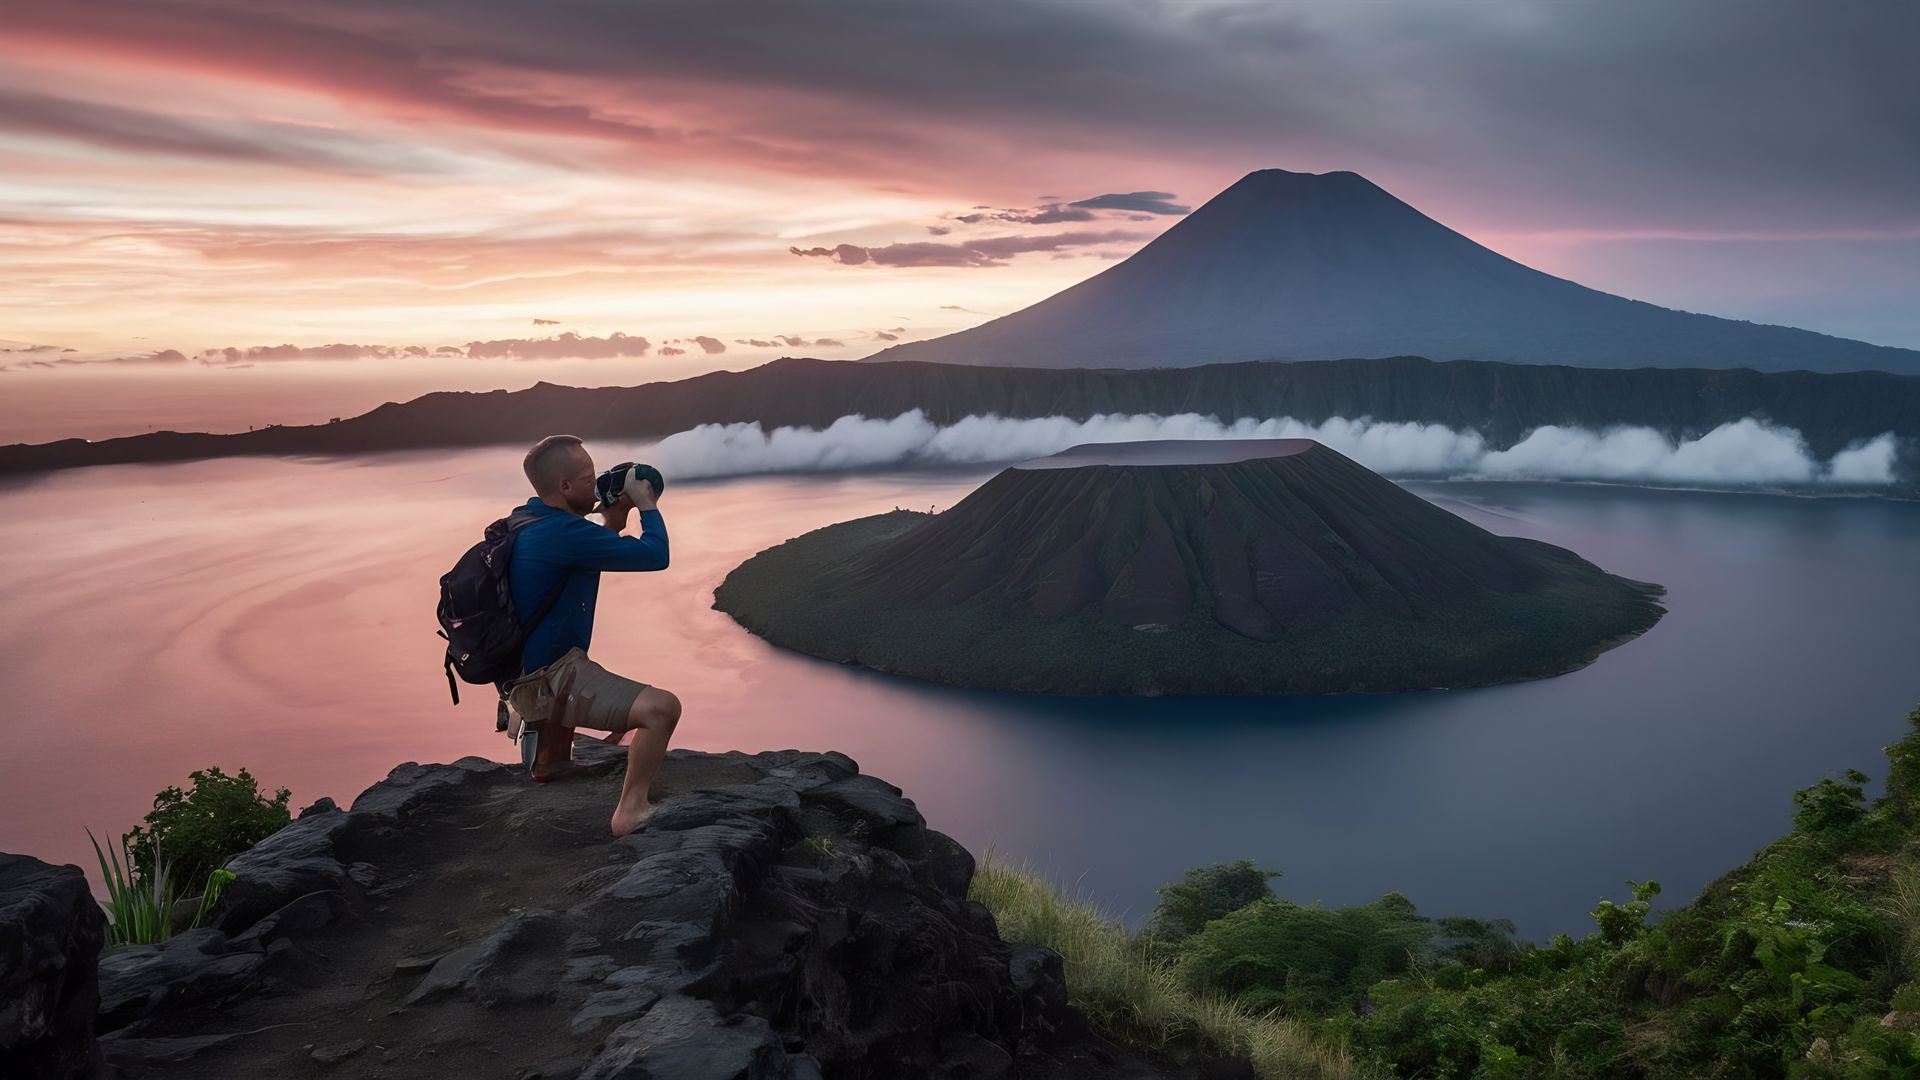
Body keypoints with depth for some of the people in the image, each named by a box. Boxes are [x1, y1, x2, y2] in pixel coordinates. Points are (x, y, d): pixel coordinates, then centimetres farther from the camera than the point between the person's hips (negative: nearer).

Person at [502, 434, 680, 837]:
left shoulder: (529, 520, 7)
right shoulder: (562, 532, -25)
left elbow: (589, 554, 24)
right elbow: (654, 555, -23)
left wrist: (616, 517, 10)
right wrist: (647, 505, -6)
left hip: (530, 671, 11)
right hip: (548, 682, -11)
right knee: (662, 708, -25)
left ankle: (549, 758, 44)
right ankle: (630, 812, -16)